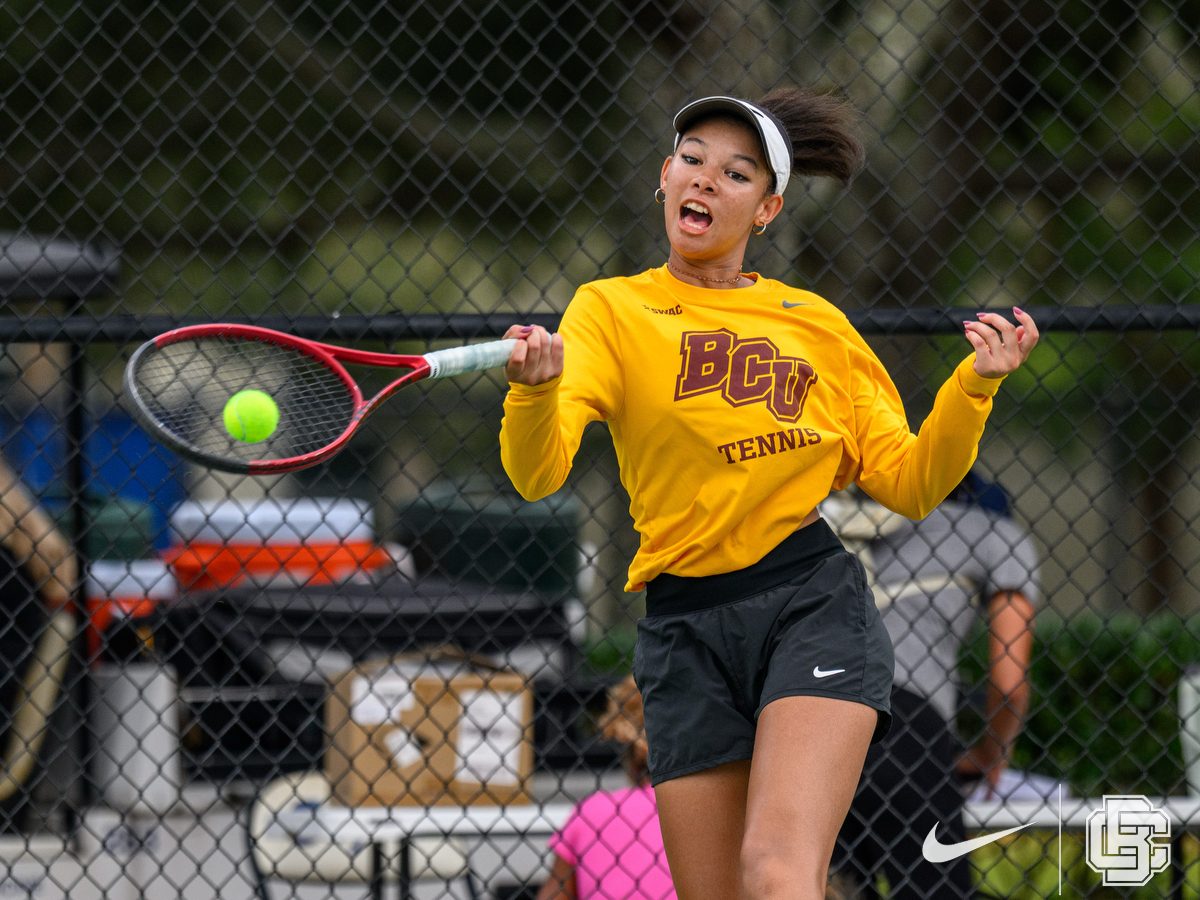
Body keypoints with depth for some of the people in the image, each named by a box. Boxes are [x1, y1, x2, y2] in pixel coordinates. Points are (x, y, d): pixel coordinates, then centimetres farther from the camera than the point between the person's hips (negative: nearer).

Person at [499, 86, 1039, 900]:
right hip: (686, 632, 1)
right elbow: (536, 475, -8)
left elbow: (909, 483, 13)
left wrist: (975, 387, -2)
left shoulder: (816, 324, 12)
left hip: (814, 608, -1)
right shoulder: (613, 310, 6)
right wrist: (535, 390, -29)